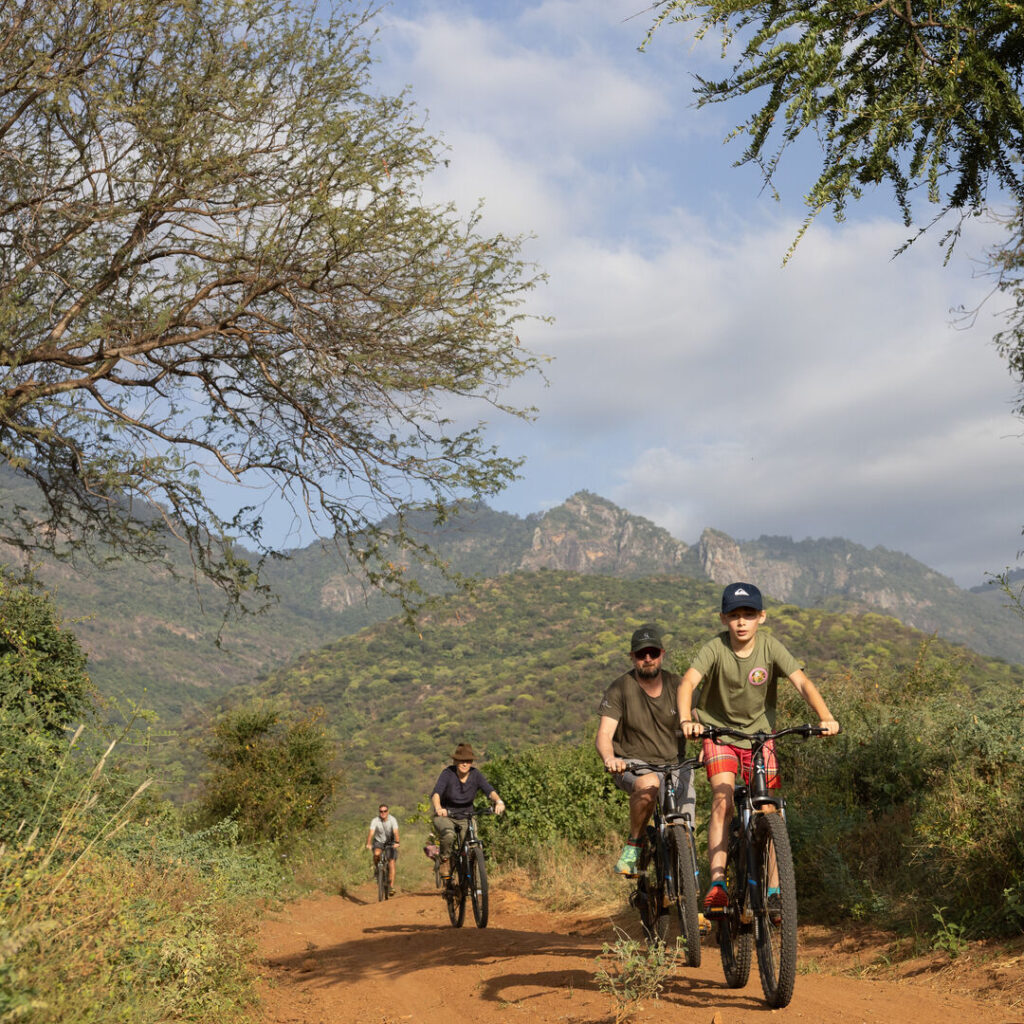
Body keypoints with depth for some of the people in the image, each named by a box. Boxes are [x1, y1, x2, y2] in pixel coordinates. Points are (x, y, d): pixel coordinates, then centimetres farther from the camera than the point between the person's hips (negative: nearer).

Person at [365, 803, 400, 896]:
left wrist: (396, 842, -50)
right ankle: (376, 868, -2)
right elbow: (371, 833, -30)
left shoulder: (392, 820, -19)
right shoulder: (375, 821, -18)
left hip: (390, 843, 0)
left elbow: (395, 832, -31)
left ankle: (391, 886, -11)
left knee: (391, 863, -14)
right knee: (376, 854, -33)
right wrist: (368, 844, -47)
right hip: (379, 842, 0)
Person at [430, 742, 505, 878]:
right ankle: (445, 860, -6)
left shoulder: (476, 774, -10)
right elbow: (436, 793, -31)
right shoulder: (448, 774, -17)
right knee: (449, 835, -35)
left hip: (466, 817, 3)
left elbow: (489, 790, -24)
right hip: (445, 816, -3)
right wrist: (438, 808, -52)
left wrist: (498, 801, -46)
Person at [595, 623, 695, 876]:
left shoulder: (676, 686, 2)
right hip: (632, 766, -3)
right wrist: (609, 758, -37)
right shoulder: (620, 689, -7)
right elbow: (604, 734, -15)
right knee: (649, 785, -38)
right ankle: (632, 846, -17)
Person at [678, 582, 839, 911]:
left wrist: (826, 717, -42)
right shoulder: (715, 649, -19)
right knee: (722, 801, -20)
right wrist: (686, 720, -53)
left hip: (759, 734, 2)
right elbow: (688, 682, -34)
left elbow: (802, 682, -25)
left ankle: (773, 888, 5)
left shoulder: (770, 648, -15)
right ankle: (717, 882, -20)